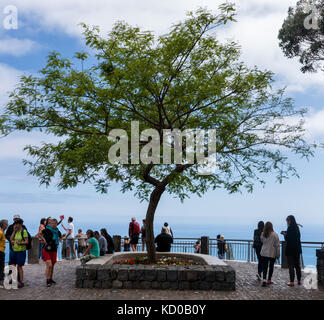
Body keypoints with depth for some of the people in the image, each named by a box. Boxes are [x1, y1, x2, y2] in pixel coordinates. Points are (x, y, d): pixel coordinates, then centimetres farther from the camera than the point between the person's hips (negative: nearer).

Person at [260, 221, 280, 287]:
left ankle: (264, 279, -12)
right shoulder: (275, 235, -12)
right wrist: (278, 254, -1)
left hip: (264, 253, 2)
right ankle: (269, 280, 21)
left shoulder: (262, 234, -3)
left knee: (264, 267, 4)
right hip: (272, 254, -2)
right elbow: (277, 245, -8)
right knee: (271, 267, 13)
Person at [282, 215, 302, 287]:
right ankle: (299, 280, 23)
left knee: (291, 266, -2)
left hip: (291, 249, -8)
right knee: (297, 265, 16)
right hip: (297, 249, 8)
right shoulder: (297, 227, 8)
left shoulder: (290, 228, -17)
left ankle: (292, 282, 0)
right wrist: (286, 234, 12)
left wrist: (284, 234, 0)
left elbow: (287, 239, -18)